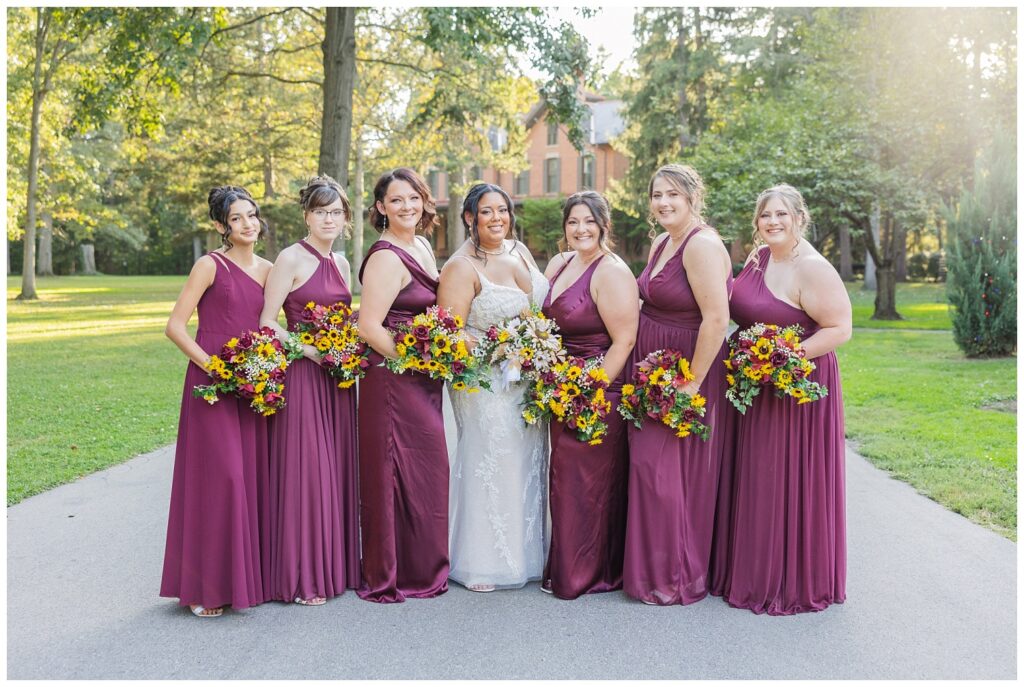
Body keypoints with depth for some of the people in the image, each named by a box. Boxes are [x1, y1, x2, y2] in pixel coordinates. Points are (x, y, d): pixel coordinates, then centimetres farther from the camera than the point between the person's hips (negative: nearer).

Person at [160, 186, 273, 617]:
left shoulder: (266, 269, 12)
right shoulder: (211, 266, -4)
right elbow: (175, 326, -8)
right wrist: (212, 366, -15)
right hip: (213, 384, -6)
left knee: (253, 474, 7)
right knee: (218, 476, -7)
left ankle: (247, 574, 21)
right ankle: (205, 587, 5)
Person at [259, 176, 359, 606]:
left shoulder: (341, 263, 13)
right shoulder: (291, 259, -7)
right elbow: (267, 322, -11)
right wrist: (310, 351, -18)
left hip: (338, 378, 7)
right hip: (302, 375, -7)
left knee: (337, 469, 10)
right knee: (304, 470, -4)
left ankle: (335, 566, 22)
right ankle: (300, 577, 7)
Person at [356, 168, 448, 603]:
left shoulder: (423, 246, 12)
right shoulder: (386, 257, -15)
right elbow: (370, 327, -21)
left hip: (422, 384, 9)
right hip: (393, 383, -9)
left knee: (425, 472, 15)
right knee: (399, 474, -1)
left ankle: (423, 569, 29)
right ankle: (393, 576, 13)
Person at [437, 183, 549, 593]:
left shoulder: (520, 251, 10)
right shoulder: (461, 267, -12)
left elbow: (542, 307, 21)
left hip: (528, 384, 7)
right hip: (487, 386, -7)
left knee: (528, 463, 13)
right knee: (491, 467, -2)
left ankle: (524, 555, 28)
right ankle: (483, 563, 14)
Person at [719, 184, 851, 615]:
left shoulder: (812, 269, -16)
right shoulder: (758, 257, 7)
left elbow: (840, 329, -18)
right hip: (753, 387, 8)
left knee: (792, 482, 0)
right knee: (755, 481, 13)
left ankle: (797, 583, 16)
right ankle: (756, 574, 27)